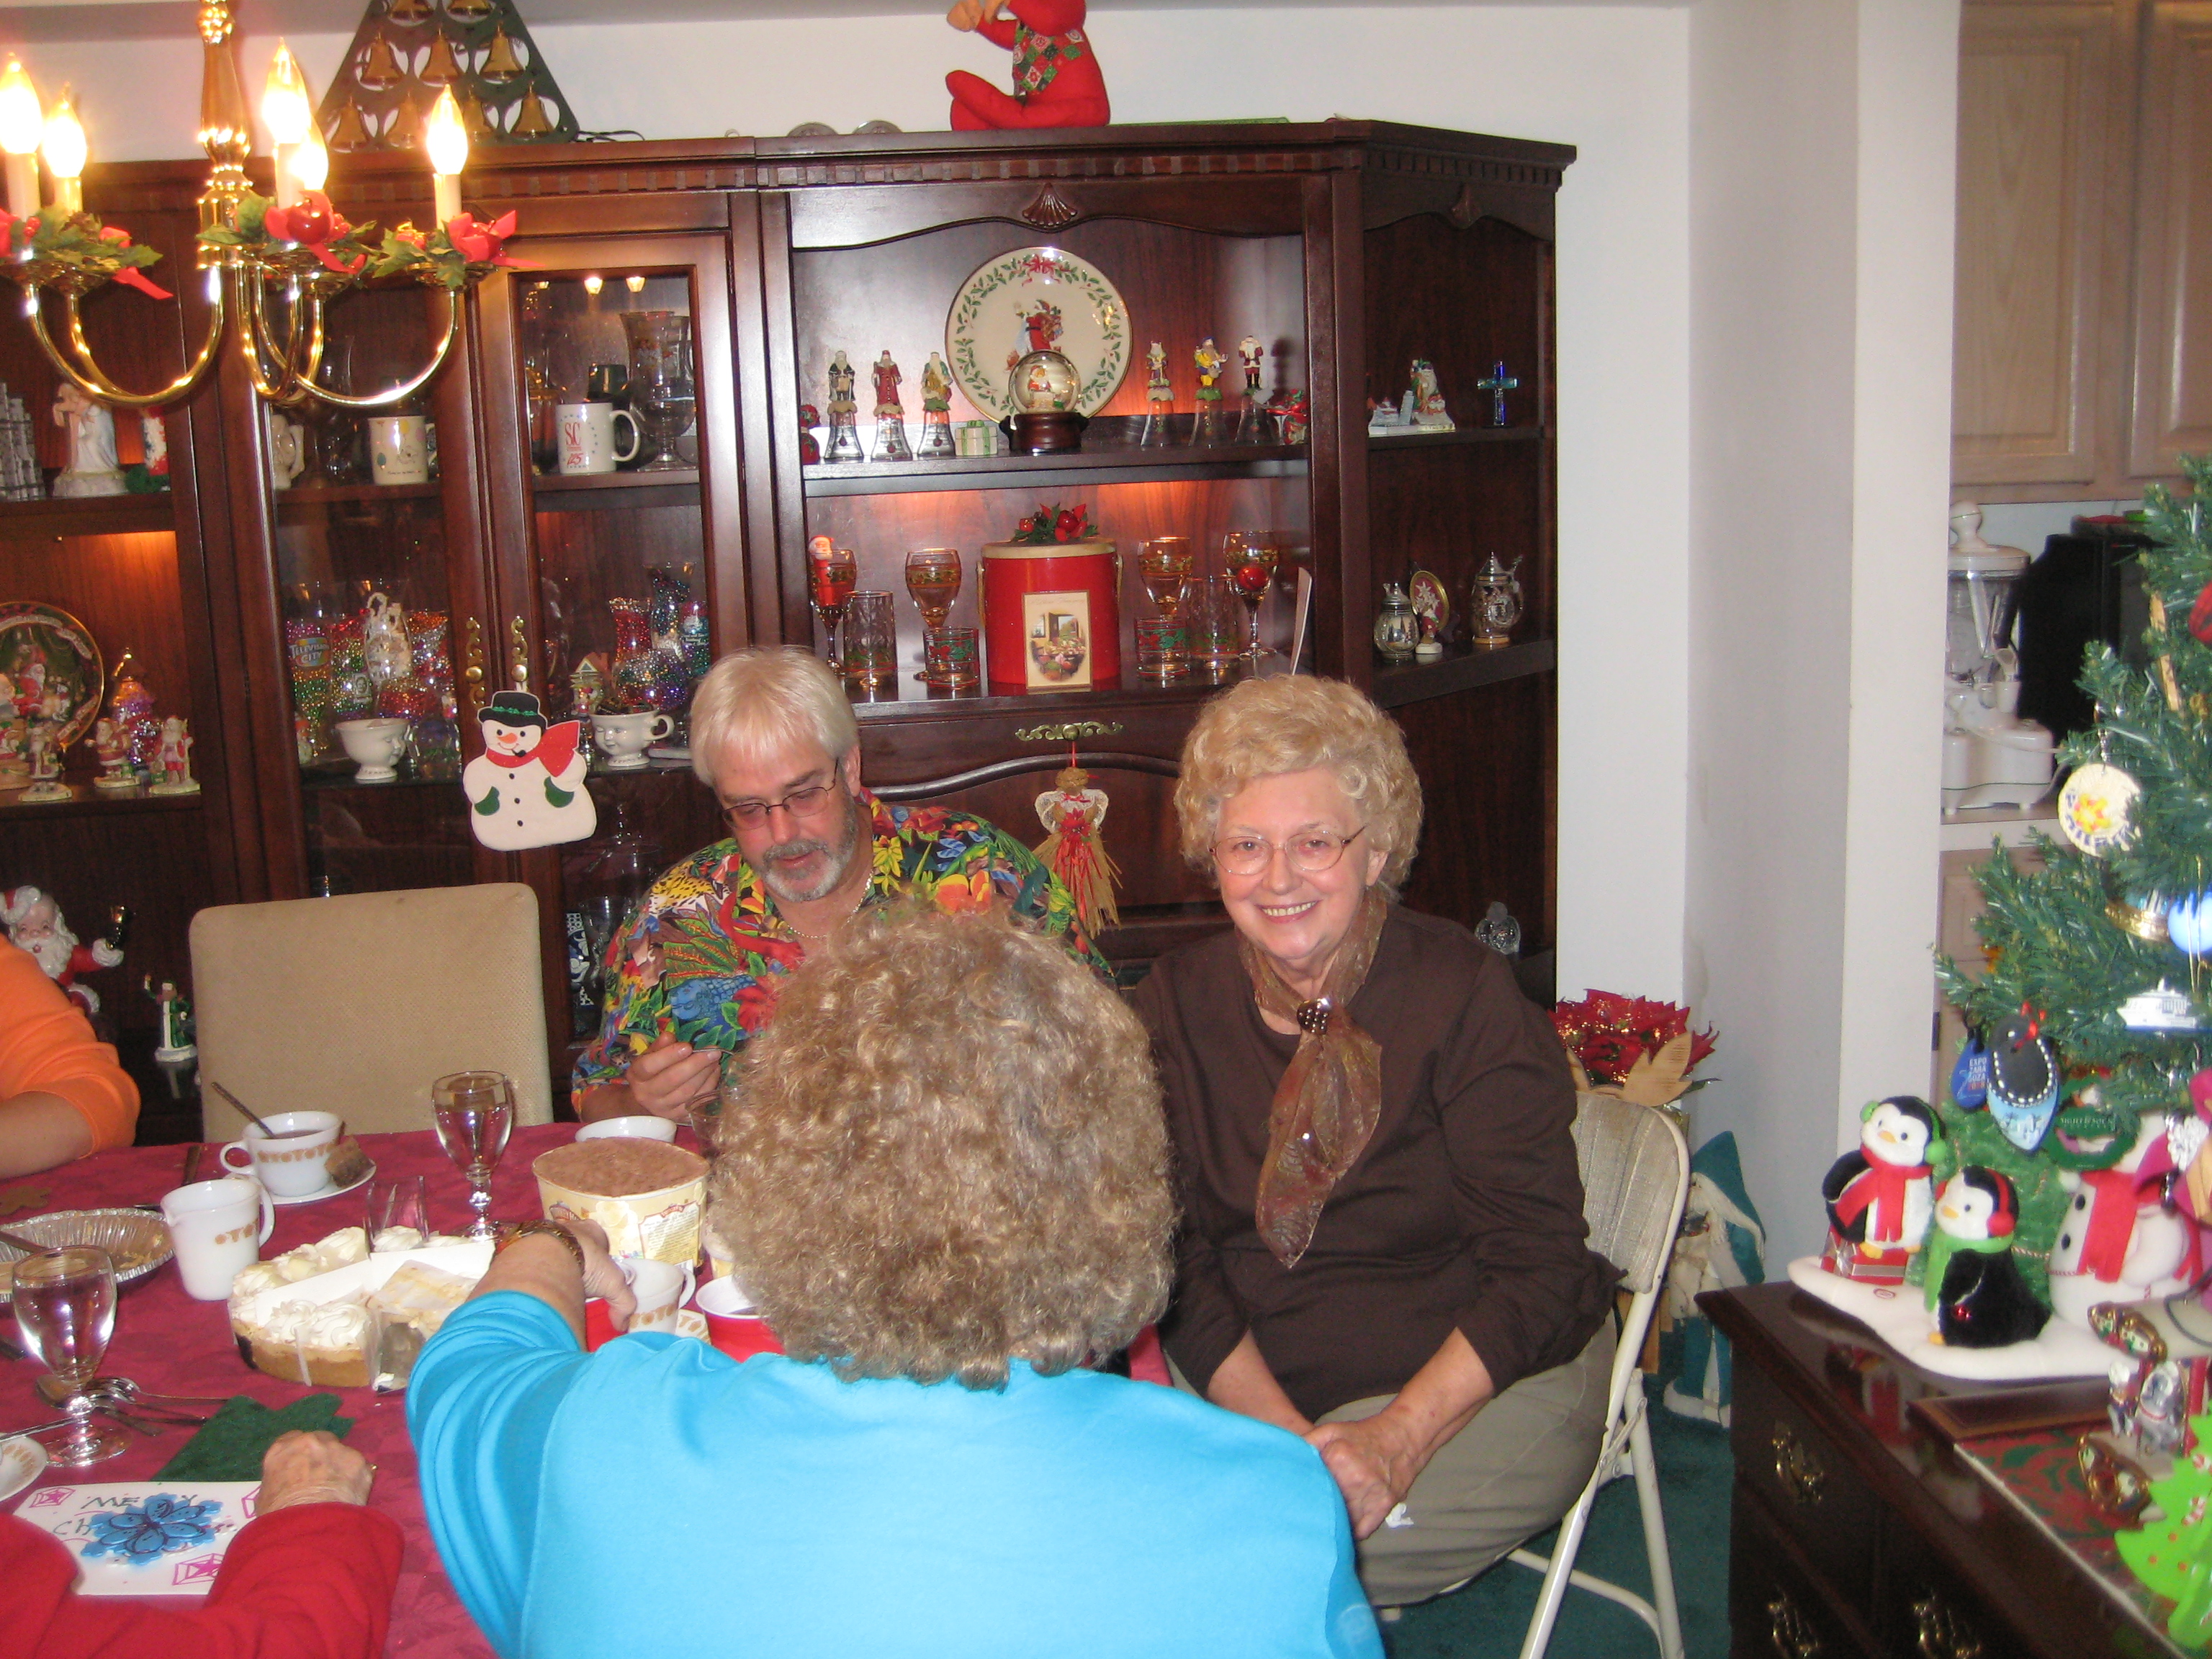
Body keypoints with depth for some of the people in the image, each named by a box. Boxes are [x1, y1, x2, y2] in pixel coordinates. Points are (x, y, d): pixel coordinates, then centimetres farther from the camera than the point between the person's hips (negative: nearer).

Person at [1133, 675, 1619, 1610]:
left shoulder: (1466, 995, -10)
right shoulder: (1176, 1008, 1)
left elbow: (1537, 1270, -12)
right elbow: (1179, 1262, -4)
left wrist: (1395, 1441, -24)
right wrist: (1286, 1436, -19)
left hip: (1483, 1384, -4)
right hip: (1243, 1383, 4)